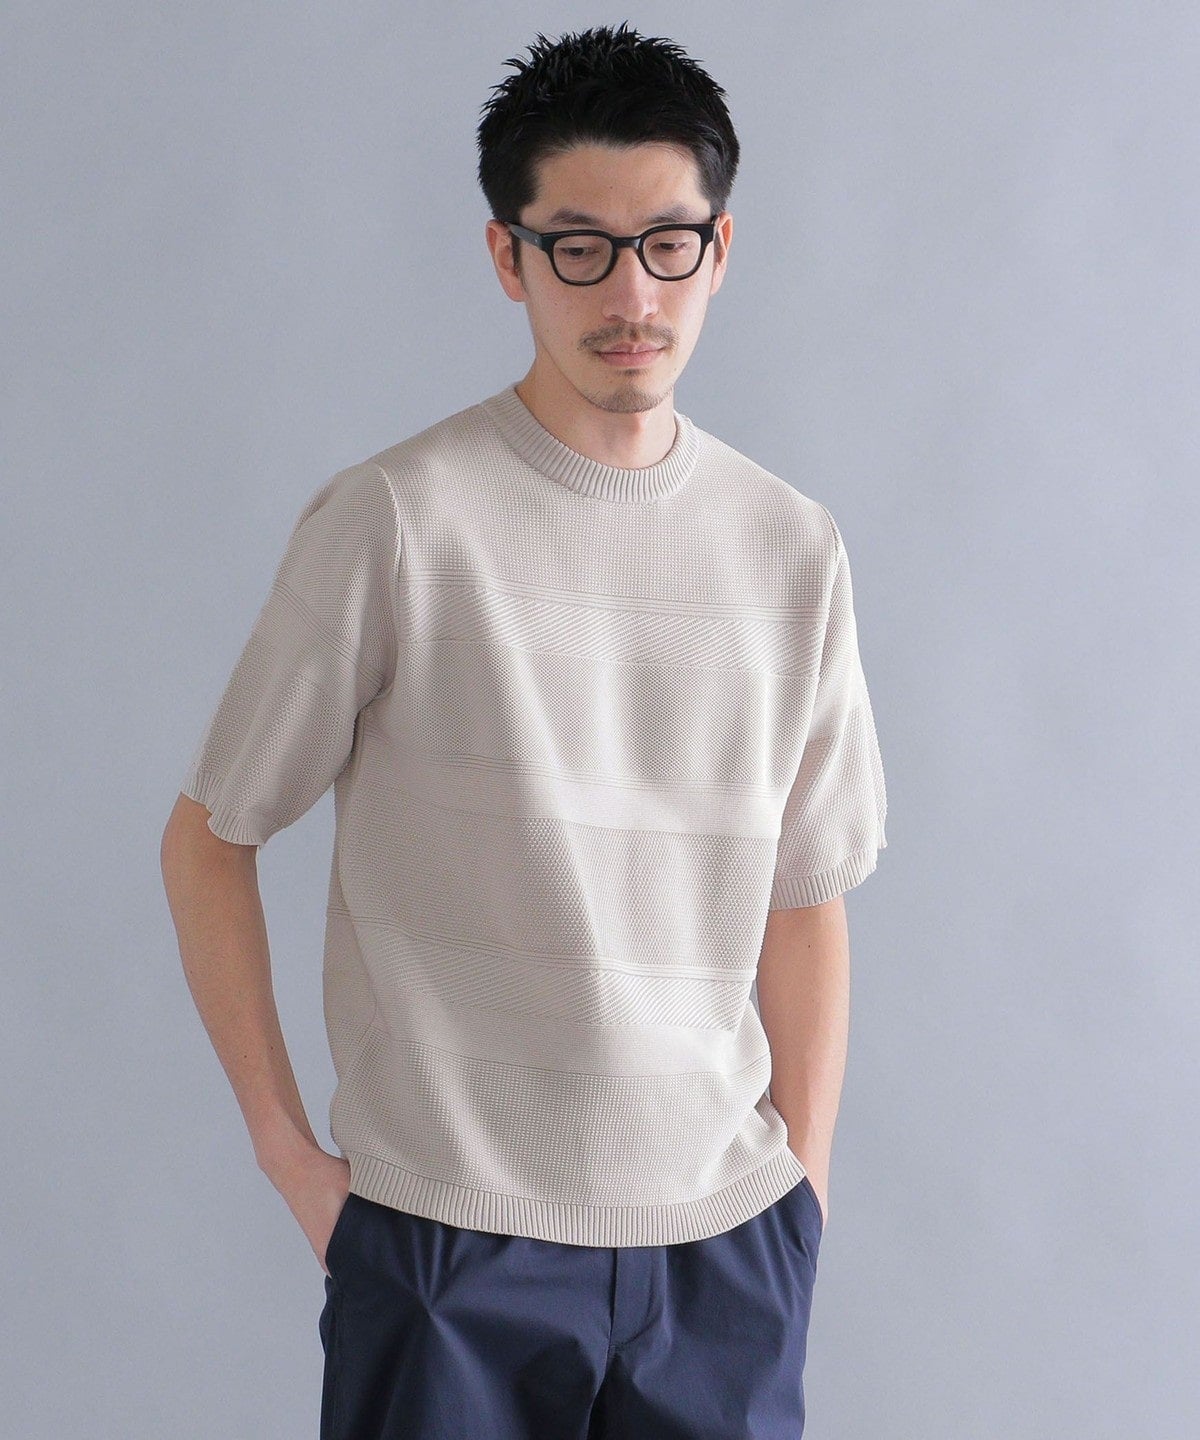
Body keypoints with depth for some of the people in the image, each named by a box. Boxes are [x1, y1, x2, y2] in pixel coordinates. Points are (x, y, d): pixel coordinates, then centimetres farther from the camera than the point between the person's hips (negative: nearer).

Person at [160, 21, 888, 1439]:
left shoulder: (794, 550, 4)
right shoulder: (395, 521, -9)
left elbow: (805, 902, 9)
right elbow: (207, 837, -2)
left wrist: (801, 1193, 6)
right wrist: (289, 1154, -4)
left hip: (727, 1233, 3)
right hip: (450, 1235, -3)